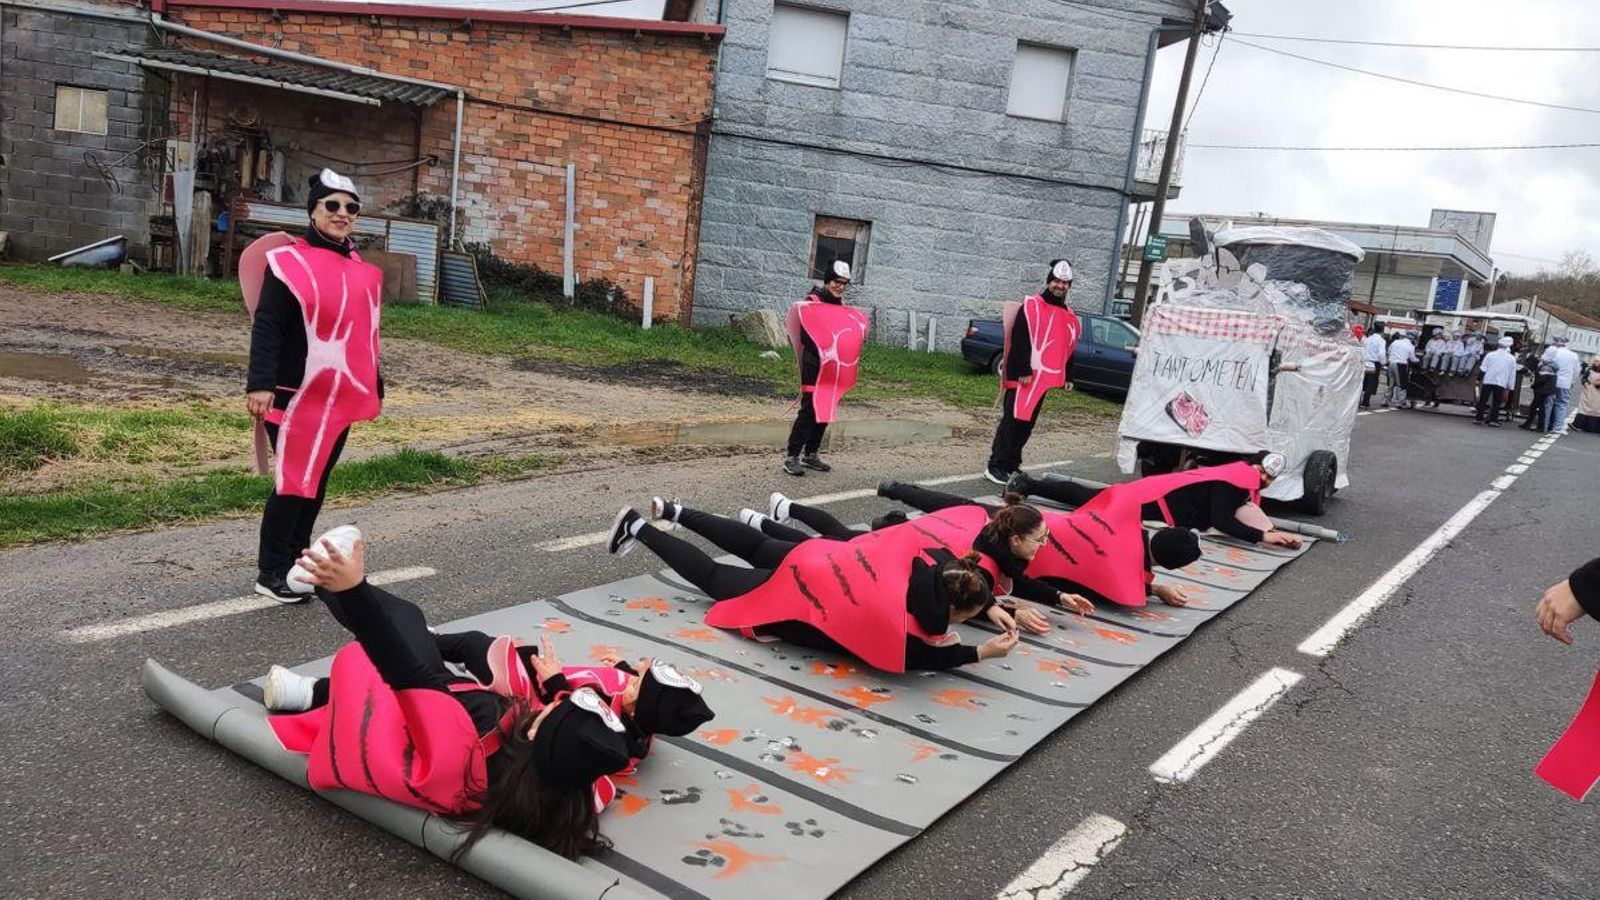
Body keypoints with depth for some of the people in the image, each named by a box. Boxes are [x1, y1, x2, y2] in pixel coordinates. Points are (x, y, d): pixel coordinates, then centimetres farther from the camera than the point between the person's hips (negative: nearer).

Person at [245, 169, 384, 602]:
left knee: (317, 480, 13)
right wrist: (260, 384, -23)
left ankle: (297, 561, 25)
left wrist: (373, 385, 22)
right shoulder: (289, 261, -9)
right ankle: (270, 573, 7)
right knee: (293, 481, -5)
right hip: (297, 395, -7)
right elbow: (266, 327, -15)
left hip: (341, 397, 7)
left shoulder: (362, 269, 12)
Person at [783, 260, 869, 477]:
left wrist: (859, 335, 7)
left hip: (835, 368, 8)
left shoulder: (842, 305, 16)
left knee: (826, 410, 11)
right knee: (809, 410, -12)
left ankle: (811, 454, 21)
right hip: (815, 367, -8)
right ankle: (791, 456, -8)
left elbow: (846, 331, 25)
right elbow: (800, 331, -14)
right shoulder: (812, 301, -7)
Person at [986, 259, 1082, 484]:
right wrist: (1023, 371, -19)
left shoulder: (1070, 317, 16)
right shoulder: (1031, 306, -7)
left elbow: (1069, 349, 22)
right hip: (1023, 375, -7)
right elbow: (1019, 341, -14)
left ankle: (1012, 464, 18)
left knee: (1027, 423, 11)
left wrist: (1066, 377, 18)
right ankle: (995, 466, -7)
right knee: (1012, 420, -9)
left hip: (1044, 378, 7)